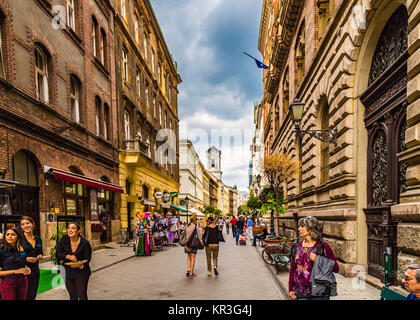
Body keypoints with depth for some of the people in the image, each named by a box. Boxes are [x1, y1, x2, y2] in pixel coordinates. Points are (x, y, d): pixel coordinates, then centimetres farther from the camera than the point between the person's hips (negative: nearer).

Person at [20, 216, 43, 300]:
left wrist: (40, 256, -1)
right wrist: (25, 259, -18)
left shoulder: (38, 238, 8)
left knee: (33, 296, 13)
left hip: (35, 271, 5)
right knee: (24, 297, -1)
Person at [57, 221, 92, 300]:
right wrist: (68, 256, -21)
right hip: (68, 272, 3)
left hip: (81, 272, -3)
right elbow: (58, 254, -3)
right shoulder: (64, 239, -6)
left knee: (82, 295, -3)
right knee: (72, 296, 13)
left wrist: (80, 264, -31)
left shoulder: (85, 243, -15)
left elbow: (87, 259, -10)